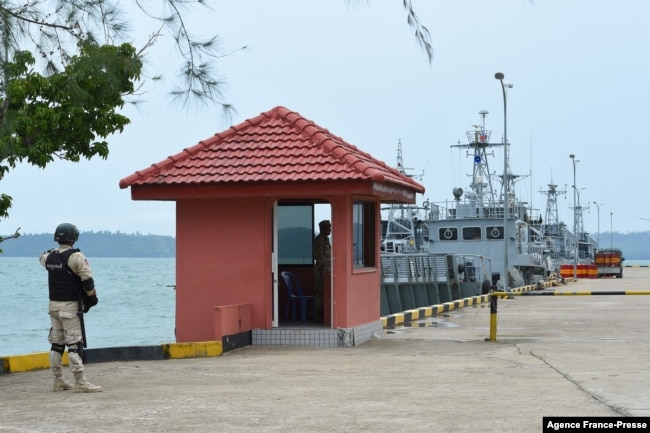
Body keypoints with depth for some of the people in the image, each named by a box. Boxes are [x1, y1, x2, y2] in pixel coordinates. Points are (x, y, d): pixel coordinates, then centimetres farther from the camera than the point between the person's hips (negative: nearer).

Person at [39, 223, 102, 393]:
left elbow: (42, 257, 31)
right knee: (74, 344, -7)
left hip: (53, 304, 7)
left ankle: (58, 381, 20)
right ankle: (80, 382, -8)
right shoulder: (76, 257, -16)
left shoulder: (49, 256, 5)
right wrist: (92, 297, -3)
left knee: (56, 343, 13)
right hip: (70, 306, -7)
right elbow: (87, 280, -18)